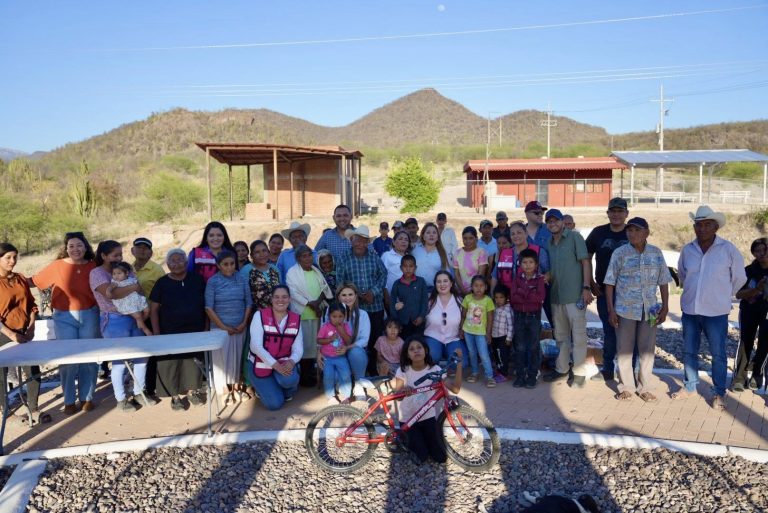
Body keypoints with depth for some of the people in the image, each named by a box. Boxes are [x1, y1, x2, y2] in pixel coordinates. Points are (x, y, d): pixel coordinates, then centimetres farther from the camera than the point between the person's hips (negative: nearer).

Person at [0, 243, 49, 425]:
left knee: (33, 370, 2)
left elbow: (31, 305, 10)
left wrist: (31, 328, -2)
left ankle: (33, 410, 11)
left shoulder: (21, 279, 7)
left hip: (24, 332, 4)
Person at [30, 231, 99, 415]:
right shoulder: (57, 266, -3)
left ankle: (87, 397, 21)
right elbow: (34, 281, 0)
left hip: (89, 316, 1)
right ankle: (69, 401, 15)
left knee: (89, 358, 8)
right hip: (64, 317, -1)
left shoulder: (93, 267, 0)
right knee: (68, 359, 3)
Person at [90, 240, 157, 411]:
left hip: (134, 318, 6)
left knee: (142, 356, 8)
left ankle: (139, 393, 24)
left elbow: (138, 291, 10)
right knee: (120, 361, 1)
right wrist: (134, 287, -15)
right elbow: (111, 293, -23)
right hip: (114, 321, -6)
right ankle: (121, 399, 16)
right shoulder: (97, 273, -6)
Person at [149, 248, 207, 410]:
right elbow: (153, 309, -1)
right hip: (170, 333, -1)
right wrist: (156, 333, -7)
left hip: (195, 331, 1)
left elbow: (206, 304, 5)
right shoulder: (162, 283, -3)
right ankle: (175, 396, 17)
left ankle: (192, 391, 28)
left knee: (194, 362, 9)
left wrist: (206, 327, 1)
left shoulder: (197, 279, 0)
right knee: (171, 365, 1)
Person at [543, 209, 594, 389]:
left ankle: (579, 373, 9)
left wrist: (586, 288, -14)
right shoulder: (548, 244, 13)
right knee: (561, 336, 16)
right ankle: (561, 369, 27)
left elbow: (586, 262, -8)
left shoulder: (575, 237, -4)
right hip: (556, 296, 6)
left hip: (575, 296, -6)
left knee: (578, 336, 0)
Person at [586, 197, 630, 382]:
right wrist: (591, 283, 3)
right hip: (604, 291, 2)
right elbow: (586, 259, 9)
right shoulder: (598, 233, 3)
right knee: (609, 331, 10)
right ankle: (607, 370, 21)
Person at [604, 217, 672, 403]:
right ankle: (626, 387, 20)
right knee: (624, 349, 6)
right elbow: (610, 283, -3)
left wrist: (665, 307, 4)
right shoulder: (620, 253, -5)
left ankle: (645, 388, 22)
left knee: (647, 350, 8)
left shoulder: (656, 253, 2)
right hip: (625, 309, -2)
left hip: (649, 310, 2)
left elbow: (663, 282, 8)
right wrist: (611, 309, -6)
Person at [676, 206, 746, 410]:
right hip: (689, 309, 4)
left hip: (716, 312, -3)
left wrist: (723, 295, 11)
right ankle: (690, 386, 29)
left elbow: (739, 278, 4)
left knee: (718, 354, 5)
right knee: (689, 351, 13)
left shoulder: (728, 250, -7)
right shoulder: (687, 250, 2)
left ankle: (719, 393, 19)